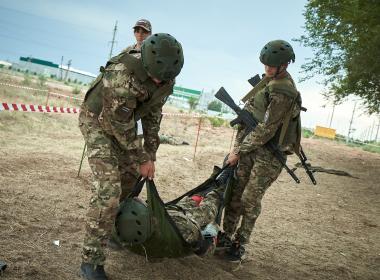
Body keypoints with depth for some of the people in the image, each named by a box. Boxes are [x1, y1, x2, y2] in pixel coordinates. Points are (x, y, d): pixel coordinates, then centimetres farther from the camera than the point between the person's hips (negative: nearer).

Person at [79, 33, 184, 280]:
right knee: (108, 188, -18)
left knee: (132, 172, 19)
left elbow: (153, 115, 0)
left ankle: (111, 220, 46)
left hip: (124, 121, 8)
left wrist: (150, 155, -1)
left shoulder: (166, 79, -13)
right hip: (98, 120, -8)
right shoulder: (123, 75, -37)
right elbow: (120, 124, -28)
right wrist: (142, 159, -18)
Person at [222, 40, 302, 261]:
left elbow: (265, 131, -21)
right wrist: (238, 146, 7)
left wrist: (239, 152, -13)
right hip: (253, 146, 8)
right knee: (235, 193, 9)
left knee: (250, 200, -2)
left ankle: (241, 244, 12)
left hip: (270, 154, -8)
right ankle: (227, 235, 21)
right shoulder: (269, 81, 8)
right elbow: (248, 110, 12)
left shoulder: (283, 93, -21)